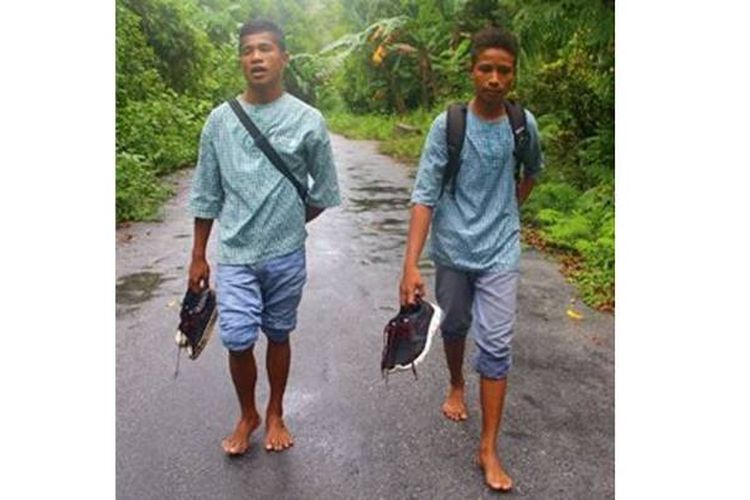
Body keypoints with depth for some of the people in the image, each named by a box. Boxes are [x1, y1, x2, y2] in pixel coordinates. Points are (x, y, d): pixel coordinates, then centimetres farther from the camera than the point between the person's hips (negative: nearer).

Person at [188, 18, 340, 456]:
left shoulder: (308, 120, -5)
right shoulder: (220, 120, 0)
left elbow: (324, 192, 4)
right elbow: (207, 195, 5)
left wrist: (288, 224, 7)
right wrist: (198, 257, 8)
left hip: (286, 256, 0)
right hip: (236, 255, 1)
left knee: (278, 336, 12)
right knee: (237, 339, -2)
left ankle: (275, 413, 35)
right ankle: (247, 415, 25)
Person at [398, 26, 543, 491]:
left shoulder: (524, 124, -4)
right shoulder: (448, 125, -11)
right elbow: (425, 195, -15)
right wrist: (411, 264, -22)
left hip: (500, 251, 1)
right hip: (452, 248, 0)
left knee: (496, 344, -3)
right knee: (454, 326, 18)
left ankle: (489, 450, 8)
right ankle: (457, 386, 50)